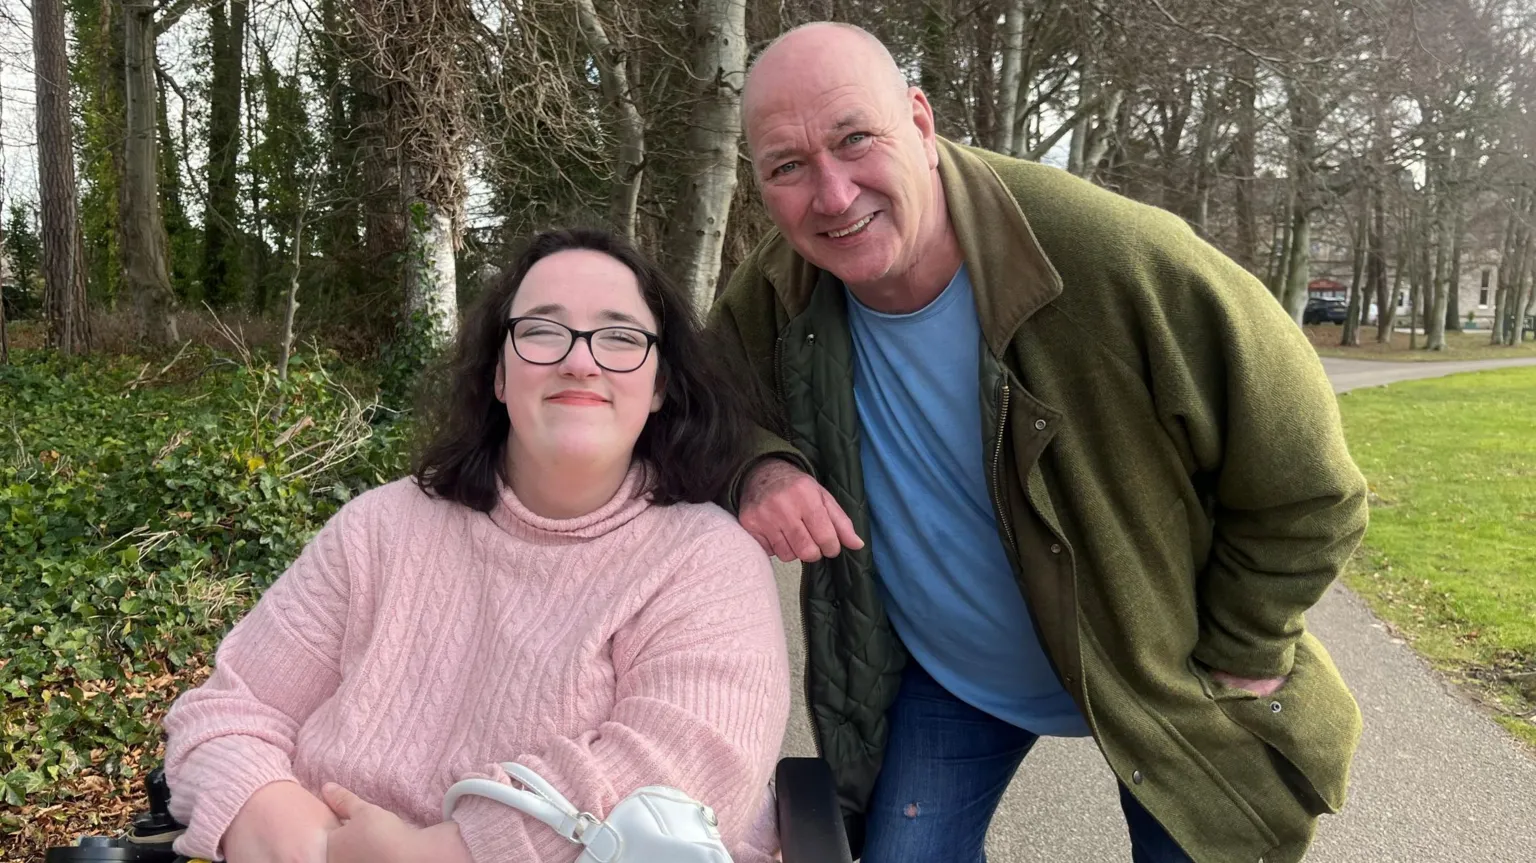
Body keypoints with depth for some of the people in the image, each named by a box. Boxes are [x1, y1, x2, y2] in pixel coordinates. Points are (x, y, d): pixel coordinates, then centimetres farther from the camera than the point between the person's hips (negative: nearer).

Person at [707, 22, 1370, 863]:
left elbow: (1305, 488, -19)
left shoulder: (1114, 259, -31)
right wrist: (754, 466, -23)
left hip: (1157, 684, -2)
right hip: (943, 672, 3)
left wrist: (1226, 665, -8)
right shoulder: (778, 290, -17)